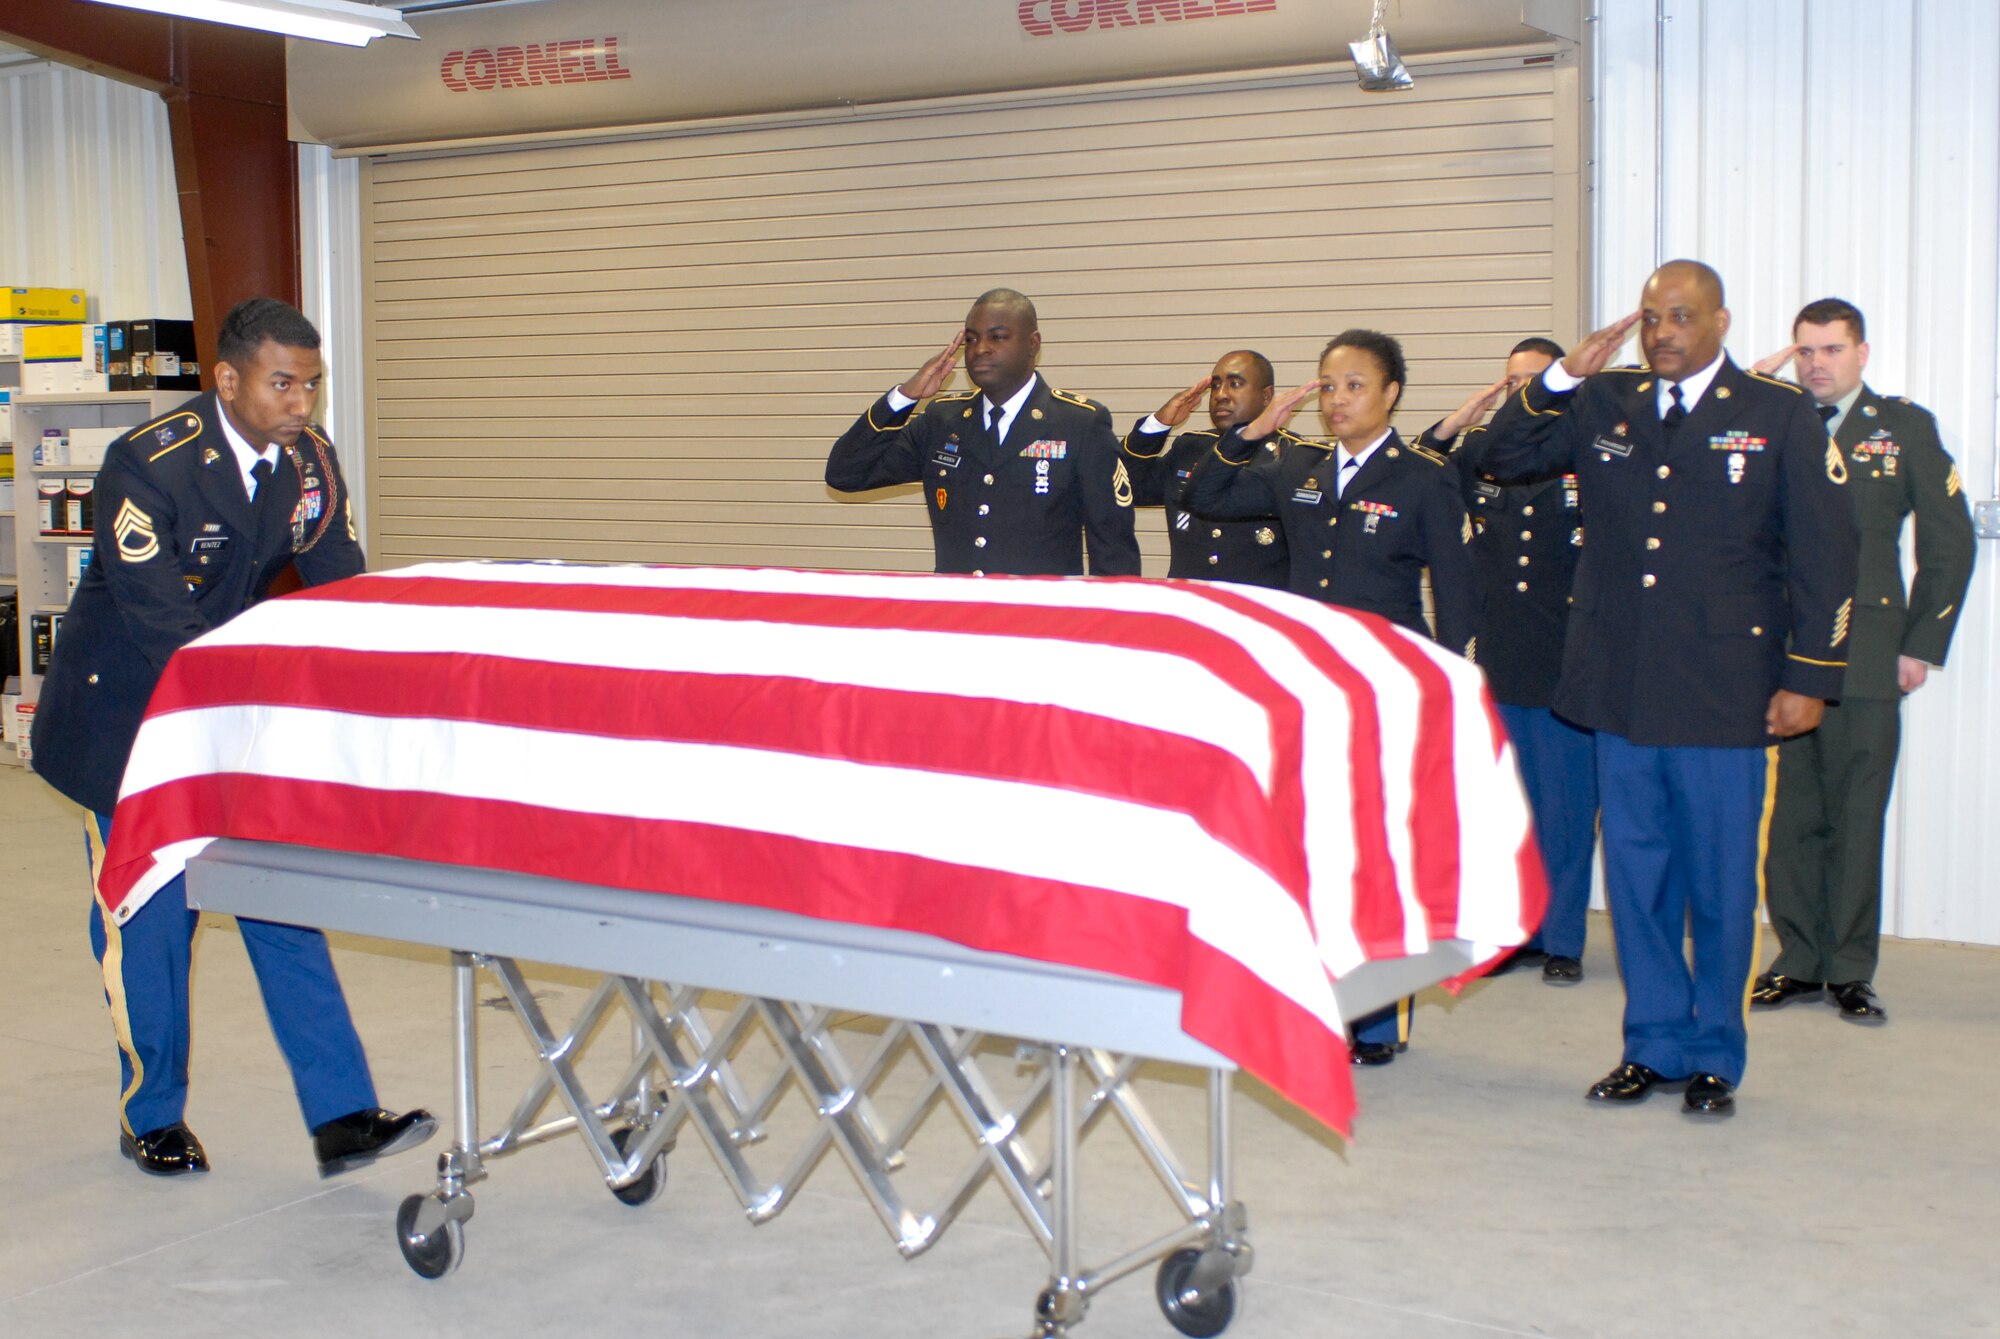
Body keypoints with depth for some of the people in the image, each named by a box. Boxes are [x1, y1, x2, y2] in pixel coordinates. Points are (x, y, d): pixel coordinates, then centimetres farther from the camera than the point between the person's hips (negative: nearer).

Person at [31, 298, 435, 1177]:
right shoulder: (146, 466, -22)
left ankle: (340, 1118, 2)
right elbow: (163, 630, -26)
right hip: (129, 708, -5)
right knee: (147, 921, 3)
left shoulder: (310, 462, -5)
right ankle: (152, 1119, 22)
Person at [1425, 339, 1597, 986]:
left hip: (1568, 665, -3)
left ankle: (1562, 939, 13)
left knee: (1566, 806, 3)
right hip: (1499, 663, 3)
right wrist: (1465, 415, -7)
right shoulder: (1479, 452, 10)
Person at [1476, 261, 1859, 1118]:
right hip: (1622, 687, 3)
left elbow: (1823, 553, -1)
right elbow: (1500, 460, 11)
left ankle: (1714, 1056, 19)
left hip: (1723, 692, -3)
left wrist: (1810, 676, -6)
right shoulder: (1601, 407, 8)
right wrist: (1562, 376, -2)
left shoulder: (1780, 416, 0)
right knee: (1635, 872, 10)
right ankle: (1654, 1044, 23)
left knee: (1721, 879, 5)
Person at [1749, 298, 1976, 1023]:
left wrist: (1922, 645, 1)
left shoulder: (1905, 427, 7)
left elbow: (1949, 541, 7)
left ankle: (1850, 970, 12)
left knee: (1855, 818, 2)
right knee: (1787, 817, 4)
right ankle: (1800, 960, 16)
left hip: (1866, 657, -2)